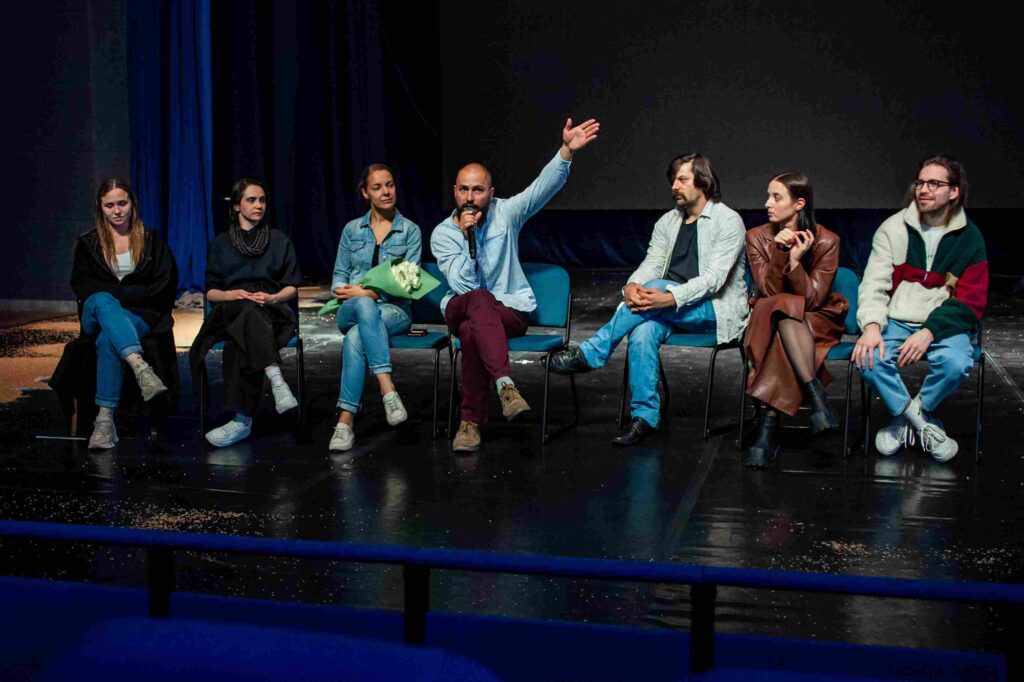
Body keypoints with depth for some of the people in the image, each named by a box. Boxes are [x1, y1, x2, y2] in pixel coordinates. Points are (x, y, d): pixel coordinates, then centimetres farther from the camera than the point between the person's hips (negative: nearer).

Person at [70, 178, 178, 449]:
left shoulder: (151, 240, 14)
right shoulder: (88, 243, 16)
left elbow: (164, 286, 4)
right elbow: (81, 286, 6)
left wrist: (118, 293, -6)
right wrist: (113, 295, -11)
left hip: (140, 315, -1)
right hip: (97, 314, 1)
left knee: (108, 339, -37)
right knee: (103, 301, -38)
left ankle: (105, 419, -43)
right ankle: (141, 368, -60)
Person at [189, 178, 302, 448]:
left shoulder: (280, 241, 22)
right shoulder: (220, 244, 22)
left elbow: (292, 286, 14)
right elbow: (210, 291, 14)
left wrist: (272, 297, -8)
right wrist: (231, 295, -9)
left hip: (272, 310, 0)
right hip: (230, 311, 0)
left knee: (240, 342, -38)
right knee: (250, 311, -41)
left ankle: (242, 420, -47)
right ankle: (276, 380, -59)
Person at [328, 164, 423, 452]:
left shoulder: (410, 230, 5)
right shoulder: (352, 229, 14)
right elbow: (339, 275, 14)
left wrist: (368, 291, -15)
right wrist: (348, 292, -10)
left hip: (394, 310, -2)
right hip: (351, 309, 2)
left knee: (355, 339, -37)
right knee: (364, 307, -39)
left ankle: (346, 420, -38)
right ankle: (388, 390, -48)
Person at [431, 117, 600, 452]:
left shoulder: (505, 213, -1)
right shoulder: (442, 234, -2)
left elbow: (543, 186, -17)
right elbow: (463, 285, -14)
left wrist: (566, 150, -32)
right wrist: (467, 236, -20)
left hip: (511, 309, 0)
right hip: (461, 308, 1)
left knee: (472, 331, -35)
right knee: (480, 300, -37)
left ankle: (471, 420, -31)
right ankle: (505, 385, -50)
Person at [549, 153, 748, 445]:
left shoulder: (728, 221, -5)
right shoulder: (667, 222, 15)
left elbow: (714, 276, -17)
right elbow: (651, 264, 4)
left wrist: (670, 297, -33)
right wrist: (632, 286, -22)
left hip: (714, 310, -5)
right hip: (671, 311, 5)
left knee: (656, 287, -32)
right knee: (643, 331, -30)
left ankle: (590, 354, -26)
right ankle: (645, 416, -27)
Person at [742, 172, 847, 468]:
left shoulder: (826, 241, -9)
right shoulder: (757, 238, -2)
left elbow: (812, 299, -15)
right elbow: (768, 291, -12)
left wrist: (795, 261, -29)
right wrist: (779, 252, -26)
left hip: (817, 321, -1)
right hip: (768, 319, 1)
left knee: (788, 313, -36)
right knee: (785, 314, -35)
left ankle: (769, 428, -40)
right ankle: (818, 401, -41)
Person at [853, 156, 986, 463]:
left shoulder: (969, 238, 0)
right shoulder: (893, 228, 2)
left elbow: (970, 302, -4)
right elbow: (873, 284, -5)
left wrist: (929, 332, -20)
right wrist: (872, 325, -25)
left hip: (944, 323, -1)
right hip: (896, 320, 1)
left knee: (956, 363, -33)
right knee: (869, 358, -30)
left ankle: (907, 419, -2)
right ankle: (924, 426, -7)